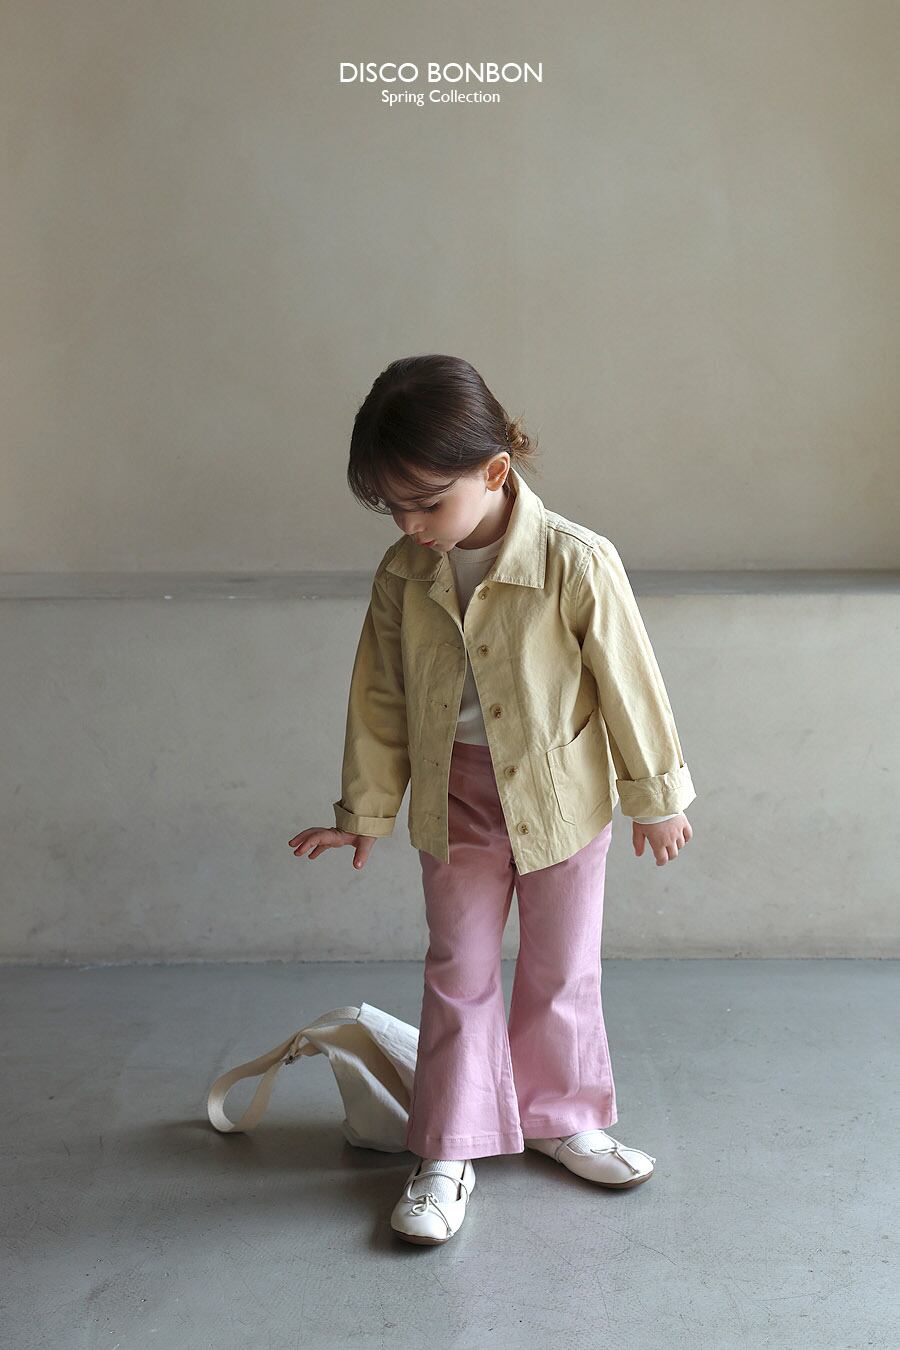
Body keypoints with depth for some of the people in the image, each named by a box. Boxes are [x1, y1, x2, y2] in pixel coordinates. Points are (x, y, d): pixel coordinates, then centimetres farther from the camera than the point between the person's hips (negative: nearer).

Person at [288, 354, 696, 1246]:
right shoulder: (402, 575, -10)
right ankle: (448, 1154, 22)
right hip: (456, 803, 2)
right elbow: (380, 698, 1)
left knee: (562, 972, 15)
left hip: (563, 798, -2)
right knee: (458, 973, 10)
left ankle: (558, 1116, 37)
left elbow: (628, 685, -11)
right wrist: (364, 812, 7)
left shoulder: (577, 563, -22)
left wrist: (657, 796, -2)